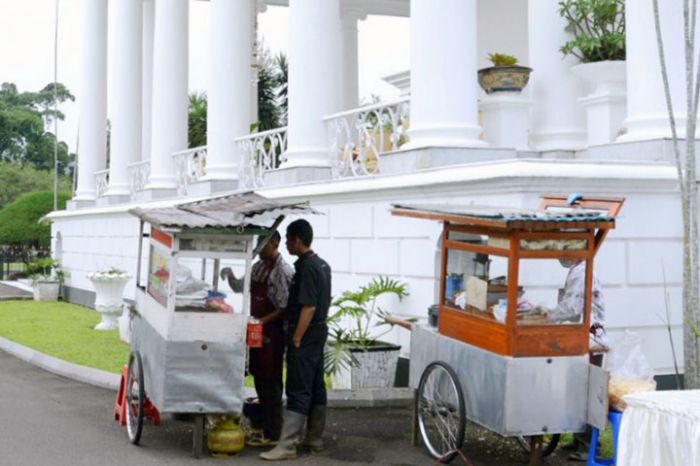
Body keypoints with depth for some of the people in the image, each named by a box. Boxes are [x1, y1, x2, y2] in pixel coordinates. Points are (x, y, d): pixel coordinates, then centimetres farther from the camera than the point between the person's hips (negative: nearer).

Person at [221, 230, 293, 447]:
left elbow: (285, 308, -18)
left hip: (272, 332, -8)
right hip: (257, 331, 8)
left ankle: (272, 433, 4)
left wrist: (263, 320, -24)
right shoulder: (258, 267, 10)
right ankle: (264, 425, 25)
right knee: (259, 379, 14)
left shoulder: (282, 271, -15)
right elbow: (240, 287, 19)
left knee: (270, 382, -3)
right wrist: (230, 276, 0)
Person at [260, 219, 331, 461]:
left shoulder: (306, 267, -19)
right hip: (318, 331, 10)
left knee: (298, 391, -8)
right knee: (316, 387, 13)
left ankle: (287, 445, -6)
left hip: (305, 334, -10)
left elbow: (308, 307, -23)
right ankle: (314, 439, 21)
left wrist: (296, 339, -20)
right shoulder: (321, 264, 11)